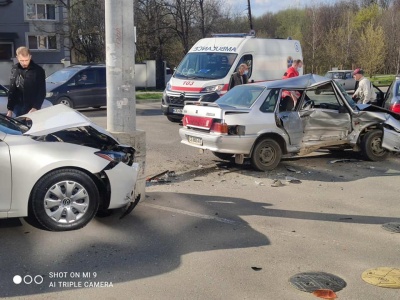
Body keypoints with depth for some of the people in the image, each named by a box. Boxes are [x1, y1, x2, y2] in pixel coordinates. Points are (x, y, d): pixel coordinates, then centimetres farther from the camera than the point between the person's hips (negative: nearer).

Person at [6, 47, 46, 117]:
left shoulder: (38, 70, -7)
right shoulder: (14, 69, 5)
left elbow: (42, 92, -6)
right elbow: (11, 90, 10)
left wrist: (36, 107, -17)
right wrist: (10, 109, 5)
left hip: (32, 108, -4)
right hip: (18, 107, 4)